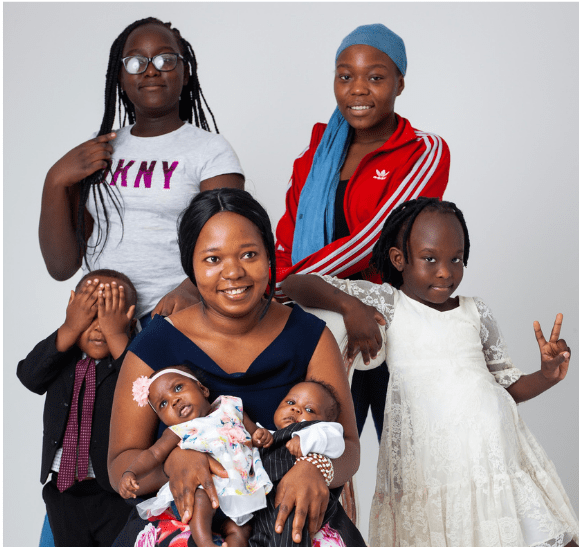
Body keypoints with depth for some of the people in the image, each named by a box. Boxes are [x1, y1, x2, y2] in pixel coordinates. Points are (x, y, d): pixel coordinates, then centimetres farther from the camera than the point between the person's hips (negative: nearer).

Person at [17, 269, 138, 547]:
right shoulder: (61, 355, 4)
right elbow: (29, 376, -14)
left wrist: (116, 336, -26)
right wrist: (70, 329, -20)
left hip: (116, 488, -4)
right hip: (63, 486, 4)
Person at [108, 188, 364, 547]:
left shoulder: (311, 337, 5)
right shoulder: (156, 346, 1)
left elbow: (348, 446, 3)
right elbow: (120, 469, 1)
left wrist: (316, 467, -21)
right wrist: (172, 461, -21)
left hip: (289, 518, 1)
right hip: (184, 517, 0)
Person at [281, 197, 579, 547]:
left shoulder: (477, 314, 14)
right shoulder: (386, 302, 4)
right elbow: (294, 285, 0)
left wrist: (547, 376, 1)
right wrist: (350, 305, -15)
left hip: (499, 454, 4)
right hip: (428, 473, -3)